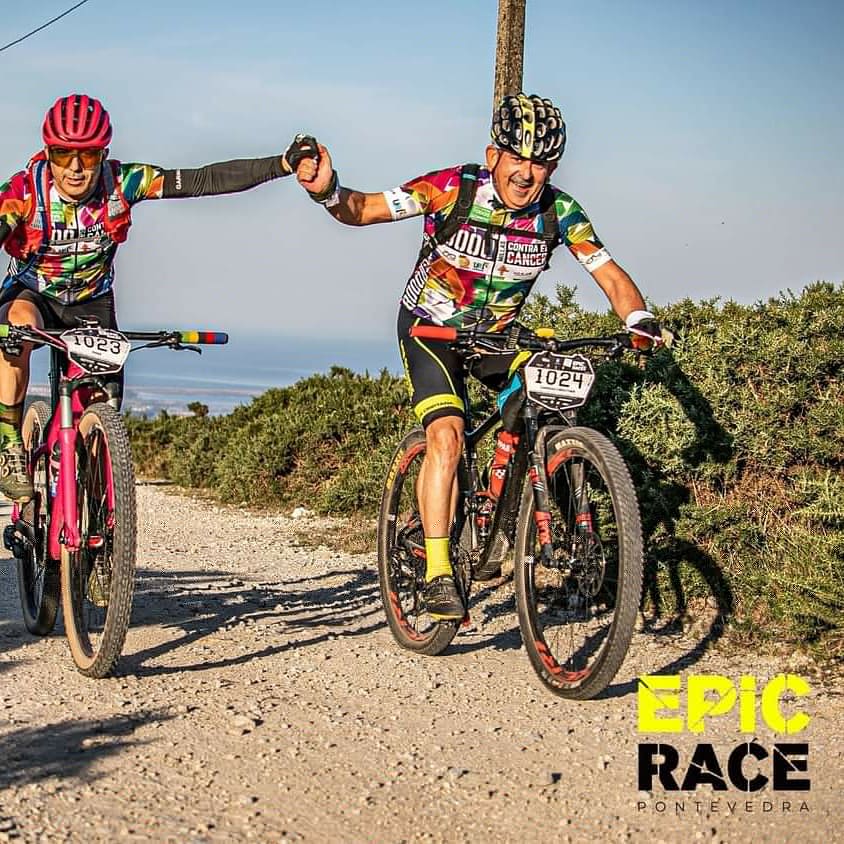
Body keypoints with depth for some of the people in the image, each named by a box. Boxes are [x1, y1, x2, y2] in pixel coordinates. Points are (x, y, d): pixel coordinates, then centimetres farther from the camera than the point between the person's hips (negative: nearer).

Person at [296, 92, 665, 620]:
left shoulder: (560, 213, -16)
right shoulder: (454, 189, -24)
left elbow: (611, 275, -12)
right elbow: (363, 210, -24)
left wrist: (640, 320, -32)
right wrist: (328, 191, -46)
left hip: (498, 331, 4)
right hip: (432, 325, -4)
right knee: (447, 434, -24)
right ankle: (438, 572, -20)